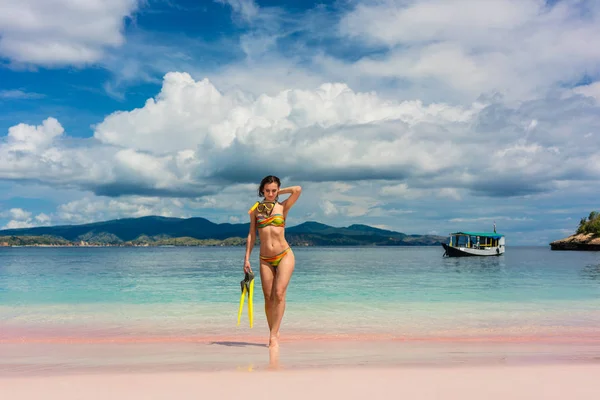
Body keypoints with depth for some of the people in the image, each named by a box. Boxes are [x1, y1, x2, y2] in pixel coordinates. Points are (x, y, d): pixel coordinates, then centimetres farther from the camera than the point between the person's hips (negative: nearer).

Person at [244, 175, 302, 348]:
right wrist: (247, 258, 5)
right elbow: (252, 235, 9)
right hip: (265, 259, 2)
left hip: (284, 255, -2)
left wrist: (279, 191, 4)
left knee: (279, 294, -14)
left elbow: (297, 190, -10)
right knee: (268, 298, 3)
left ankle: (273, 335, -8)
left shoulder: (283, 207, 5)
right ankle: (273, 334, 16)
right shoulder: (255, 209, 9)